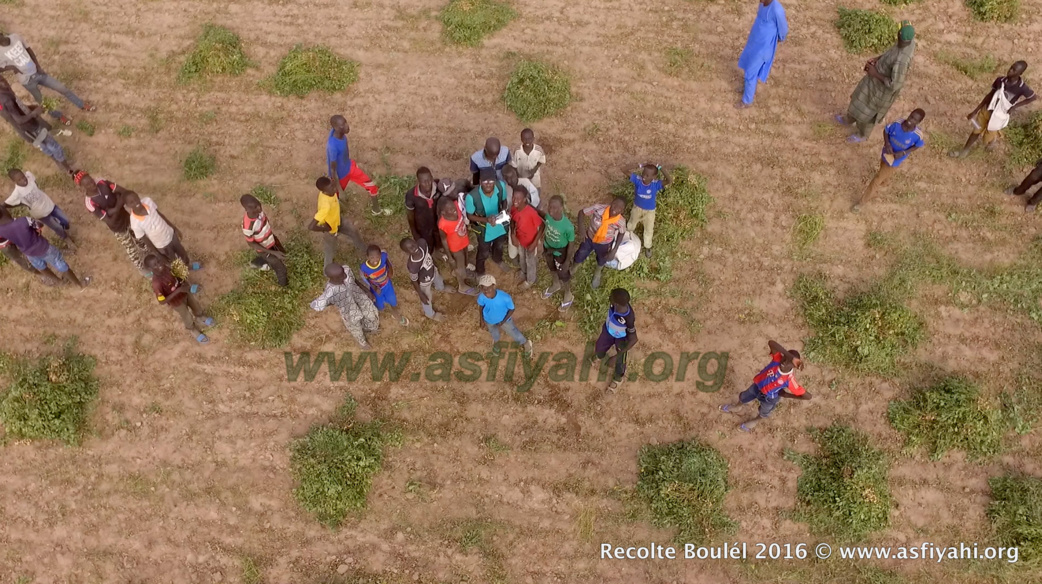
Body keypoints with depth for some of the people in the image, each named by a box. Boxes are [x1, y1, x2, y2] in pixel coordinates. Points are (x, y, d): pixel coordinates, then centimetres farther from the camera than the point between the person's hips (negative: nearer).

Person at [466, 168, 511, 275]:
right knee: (484, 252, 24)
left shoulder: (501, 186, -29)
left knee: (499, 245, 34)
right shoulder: (472, 196, -37)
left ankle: (498, 260, 69)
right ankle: (480, 271, 57)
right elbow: (469, 216, -20)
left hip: (500, 224, 4)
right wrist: (486, 219, -34)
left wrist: (504, 210, -26)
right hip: (484, 228, -3)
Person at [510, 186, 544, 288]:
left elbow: (541, 227, -27)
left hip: (530, 242, -5)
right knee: (522, 257, 33)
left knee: (530, 261, 22)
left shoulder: (531, 212, -39)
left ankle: (530, 280, 50)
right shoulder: (513, 209, -20)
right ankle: (523, 271, 64)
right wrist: (513, 235, -11)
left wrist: (534, 243, -25)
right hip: (520, 239, 5)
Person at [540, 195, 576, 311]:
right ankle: (555, 285, 63)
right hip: (548, 248, 5)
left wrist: (567, 261, -14)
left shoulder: (567, 226, -38)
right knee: (552, 269, 32)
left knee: (564, 275, 21)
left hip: (561, 253, -5)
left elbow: (571, 244, -22)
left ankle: (568, 295, 50)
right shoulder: (548, 216, -25)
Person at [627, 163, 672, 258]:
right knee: (632, 223, 32)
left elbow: (670, 181, -49)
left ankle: (647, 247, 47)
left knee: (648, 230, 20)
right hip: (637, 207, 2)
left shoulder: (656, 184, -33)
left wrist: (660, 168, -47)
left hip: (649, 211, -2)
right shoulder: (638, 180, -29)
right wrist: (639, 167, -42)